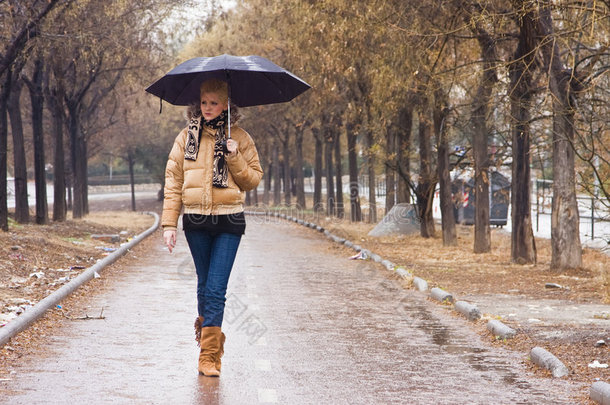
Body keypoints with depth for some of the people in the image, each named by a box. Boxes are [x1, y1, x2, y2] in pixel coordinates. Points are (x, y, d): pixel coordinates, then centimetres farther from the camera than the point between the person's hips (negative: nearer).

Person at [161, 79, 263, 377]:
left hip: (228, 221, -2)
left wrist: (234, 158, -10)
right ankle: (212, 337, 35)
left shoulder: (239, 139, 5)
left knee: (216, 288, -8)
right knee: (204, 284, 12)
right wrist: (169, 223, 2)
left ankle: (208, 356, -7)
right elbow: (173, 182, 7)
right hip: (195, 220, 2)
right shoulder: (186, 137, 8)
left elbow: (254, 179, 6)